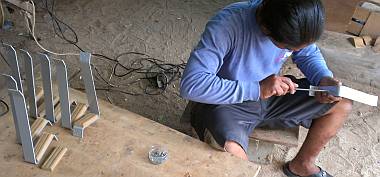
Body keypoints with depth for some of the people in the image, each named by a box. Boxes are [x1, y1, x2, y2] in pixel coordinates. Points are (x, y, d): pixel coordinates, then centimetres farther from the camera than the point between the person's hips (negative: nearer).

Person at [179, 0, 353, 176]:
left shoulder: (296, 23, -13)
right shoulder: (227, 25, -30)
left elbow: (309, 54, 8)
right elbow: (191, 84, -35)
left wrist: (324, 79, -14)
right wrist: (257, 89, -36)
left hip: (273, 97, 6)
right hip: (228, 102, -5)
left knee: (342, 104, 1)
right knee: (229, 156, -36)